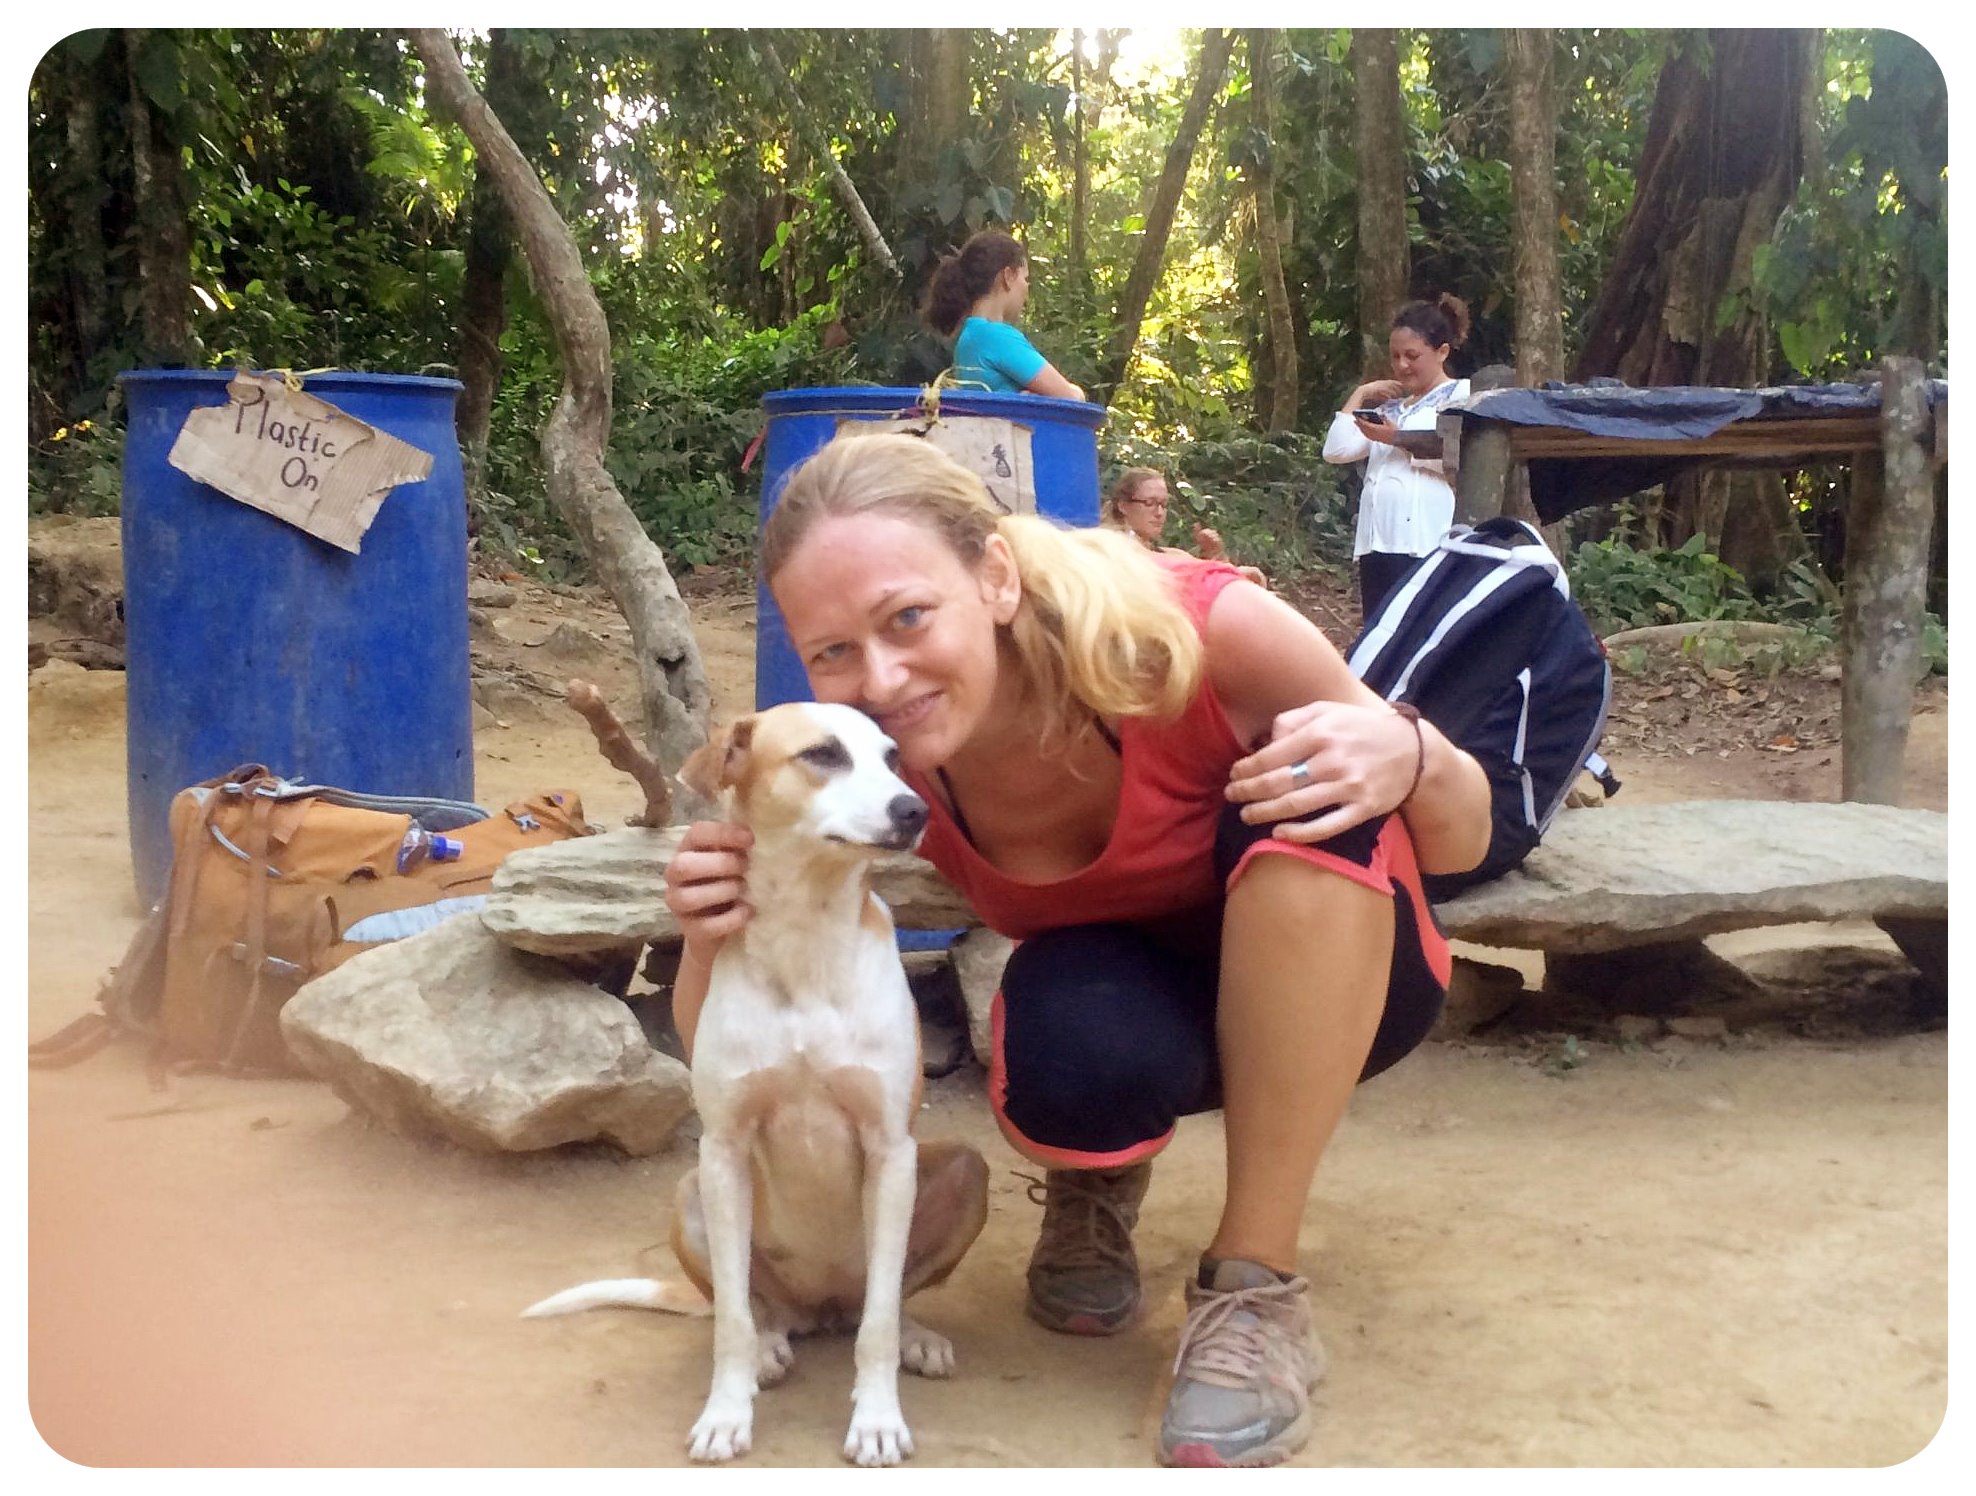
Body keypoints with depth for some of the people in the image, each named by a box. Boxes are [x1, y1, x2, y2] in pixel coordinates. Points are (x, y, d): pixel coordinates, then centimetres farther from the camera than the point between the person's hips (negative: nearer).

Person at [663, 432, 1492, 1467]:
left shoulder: (1199, 634, -31)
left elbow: (1462, 845, -16)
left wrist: (1411, 754, -40)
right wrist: (712, 943, -36)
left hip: (1337, 975, 0)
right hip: (1128, 998, 1)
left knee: (1314, 803, -34)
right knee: (1073, 1053, -36)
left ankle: (1256, 1286, -20)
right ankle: (1093, 1183, 4)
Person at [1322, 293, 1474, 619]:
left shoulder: (1463, 394, 5)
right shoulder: (1390, 406, 25)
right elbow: (1336, 450, 17)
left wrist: (1398, 439, -12)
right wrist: (1359, 395, 14)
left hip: (1426, 544, -7)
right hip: (1378, 542, 7)